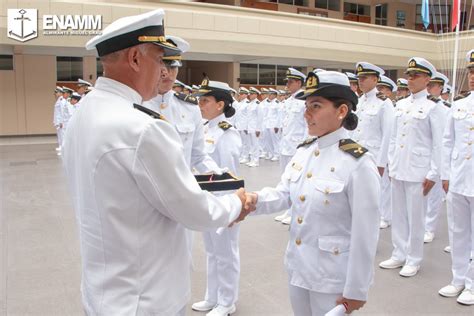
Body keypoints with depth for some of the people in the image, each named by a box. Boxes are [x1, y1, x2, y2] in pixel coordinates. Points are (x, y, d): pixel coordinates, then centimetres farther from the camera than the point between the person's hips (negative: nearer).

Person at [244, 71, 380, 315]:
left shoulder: (358, 163, -20)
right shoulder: (303, 151, 1)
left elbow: (365, 233, -18)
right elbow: (284, 194, 2)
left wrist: (356, 290, -14)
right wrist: (255, 199, -20)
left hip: (332, 277, -6)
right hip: (297, 266, 7)